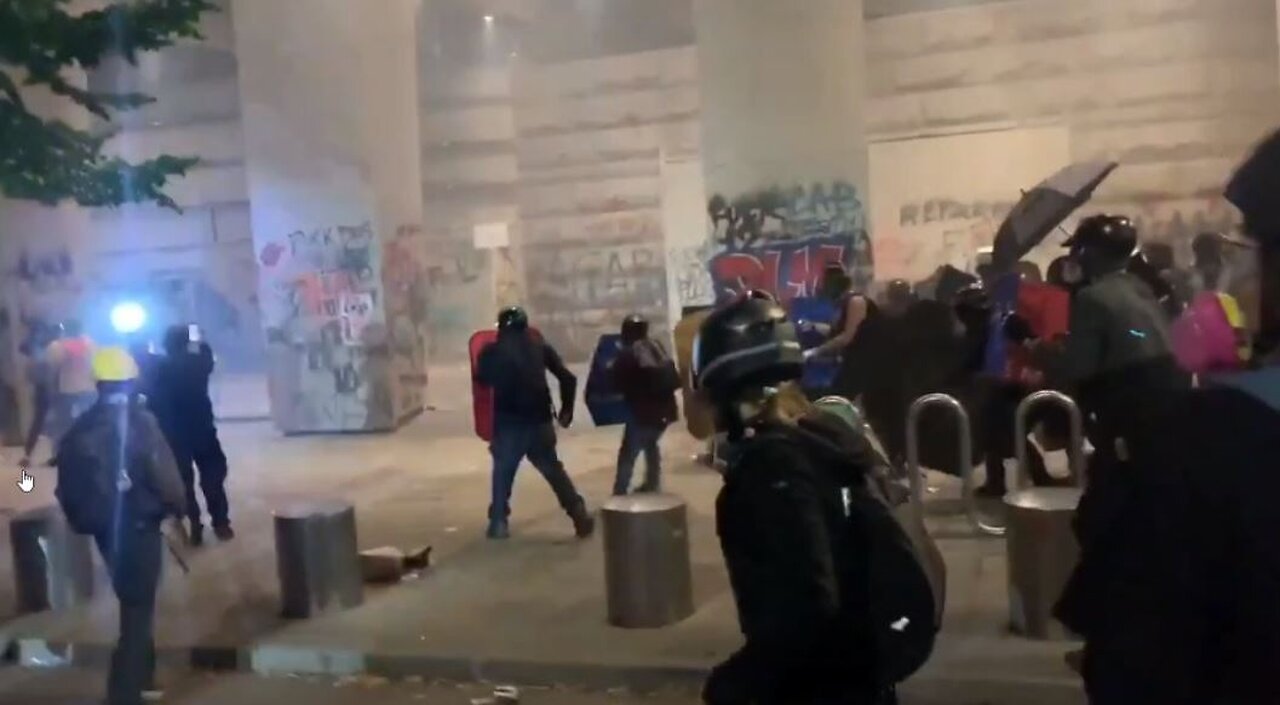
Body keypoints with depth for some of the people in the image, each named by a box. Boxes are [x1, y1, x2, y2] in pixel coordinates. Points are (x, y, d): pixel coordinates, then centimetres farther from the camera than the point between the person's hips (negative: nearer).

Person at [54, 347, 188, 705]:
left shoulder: (80, 429, 0)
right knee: (138, 610, 4)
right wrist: (177, 508, 2)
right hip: (138, 525, -6)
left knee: (133, 603, 23)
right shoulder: (141, 422, -15)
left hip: (103, 528, 6)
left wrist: (81, 520, 18)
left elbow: (67, 485, 4)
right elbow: (165, 476, -16)